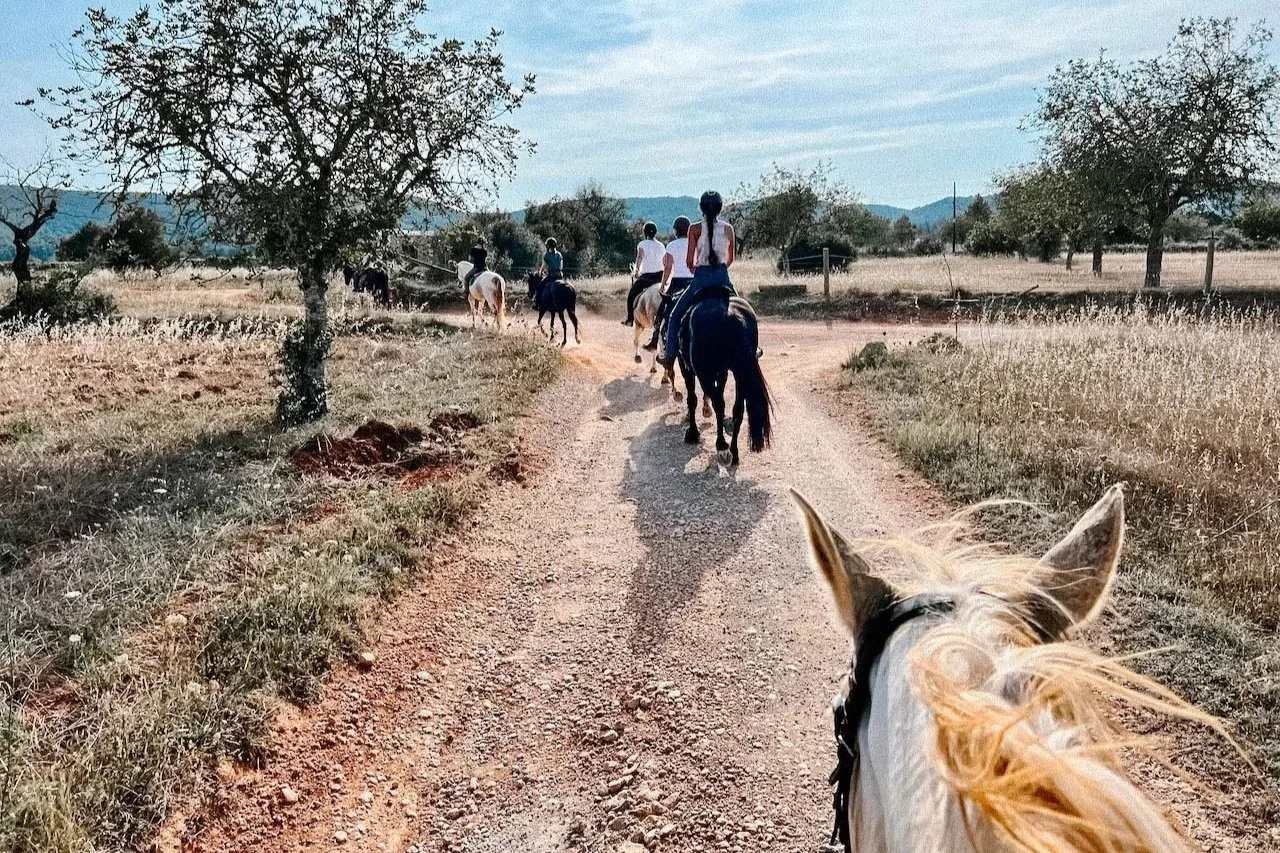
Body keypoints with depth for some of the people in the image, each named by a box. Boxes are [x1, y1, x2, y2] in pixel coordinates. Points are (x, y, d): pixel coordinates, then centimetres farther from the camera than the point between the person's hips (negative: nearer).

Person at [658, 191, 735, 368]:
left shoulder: (695, 228, -4)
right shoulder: (728, 228, 4)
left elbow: (690, 260, -7)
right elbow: (731, 258, 12)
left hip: (701, 277, -2)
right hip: (723, 277, 3)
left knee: (675, 315, 14)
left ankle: (670, 356, 11)